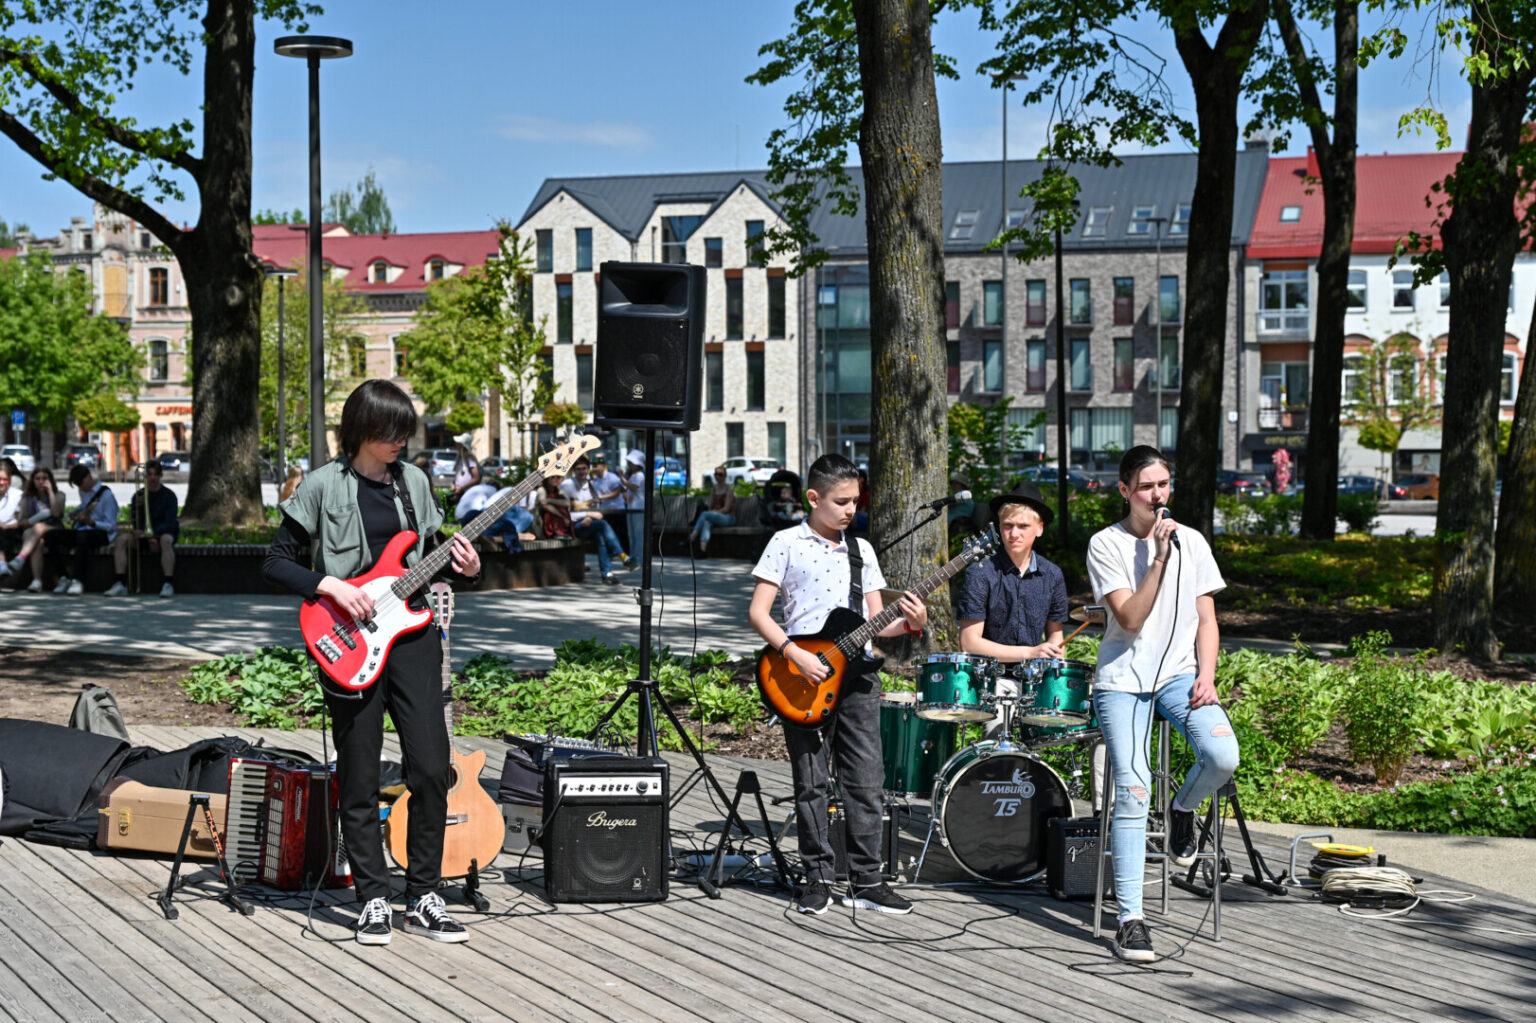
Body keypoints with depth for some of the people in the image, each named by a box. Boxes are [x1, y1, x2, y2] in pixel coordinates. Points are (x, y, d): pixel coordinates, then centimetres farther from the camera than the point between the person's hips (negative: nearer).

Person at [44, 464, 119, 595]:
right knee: (51, 535, -11)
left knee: (82, 536, -41)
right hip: (82, 530, 8)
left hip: (102, 533, -8)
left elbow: (111, 526, -14)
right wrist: (75, 515, 14)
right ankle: (63, 578, -12)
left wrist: (91, 522, -29)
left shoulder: (106, 494, -12)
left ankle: (77, 580, -35)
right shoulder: (83, 491, 12)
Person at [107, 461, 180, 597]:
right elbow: (133, 520, 4)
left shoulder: (168, 495, -1)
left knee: (166, 541, -39)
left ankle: (169, 584, -40)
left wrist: (154, 533, -26)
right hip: (143, 533, 3)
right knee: (121, 539, -23)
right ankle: (121, 583, -28)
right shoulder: (139, 496, 9)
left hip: (163, 532, -3)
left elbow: (170, 522, -11)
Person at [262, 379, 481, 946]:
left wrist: (463, 570, -2)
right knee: (359, 780, 2)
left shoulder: (413, 481, 10)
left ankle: (423, 898, 9)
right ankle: (373, 899, 14)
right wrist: (330, 586, -17)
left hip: (411, 630, 4)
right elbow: (275, 561, -2)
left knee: (431, 767, -2)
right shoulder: (324, 485, -3)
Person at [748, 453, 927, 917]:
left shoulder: (861, 550, 13)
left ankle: (865, 882, 8)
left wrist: (908, 624, -6)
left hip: (857, 672, 4)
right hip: (805, 676, -4)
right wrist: (796, 655, -16)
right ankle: (817, 878, 13)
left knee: (866, 781, 1)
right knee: (811, 783, 3)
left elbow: (873, 623, 15)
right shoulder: (787, 543, 0)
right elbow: (757, 612, -4)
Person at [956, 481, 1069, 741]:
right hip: (993, 677, -4)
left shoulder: (1051, 576, 7)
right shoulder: (981, 574, -7)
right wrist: (1030, 653, -15)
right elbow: (969, 642, -10)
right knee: (1001, 733, -31)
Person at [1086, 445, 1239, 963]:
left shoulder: (1191, 542, 8)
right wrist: (1158, 559, -18)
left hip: (1179, 672, 3)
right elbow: (1131, 619, -12)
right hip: (1123, 679, -3)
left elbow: (1206, 619, 9)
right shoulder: (1106, 544, -3)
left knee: (1223, 756, -25)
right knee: (1132, 791, -15)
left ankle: (1183, 808, 11)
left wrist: (1206, 676, -5)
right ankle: (1130, 919, -9)